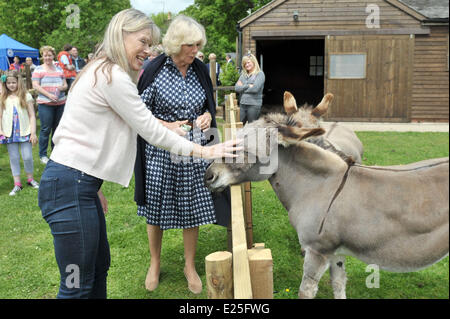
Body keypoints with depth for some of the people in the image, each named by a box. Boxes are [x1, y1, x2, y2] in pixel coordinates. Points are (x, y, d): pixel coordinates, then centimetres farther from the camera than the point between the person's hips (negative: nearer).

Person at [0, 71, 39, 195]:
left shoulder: (26, 96, 0)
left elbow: (32, 115, 0)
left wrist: (33, 132, -5)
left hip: (24, 132, -2)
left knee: (27, 157, 0)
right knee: (14, 158, 6)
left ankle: (30, 179, 22)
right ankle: (17, 184, 12)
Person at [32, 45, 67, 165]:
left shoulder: (59, 69, 14)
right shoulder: (38, 69, 1)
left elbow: (65, 85, 15)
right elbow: (35, 86, -7)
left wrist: (62, 87, -9)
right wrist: (49, 95, -17)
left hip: (60, 103, 4)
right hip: (45, 104, -4)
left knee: (57, 128, 11)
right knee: (46, 129, -4)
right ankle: (43, 155, 6)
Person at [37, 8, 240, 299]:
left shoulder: (102, 71, 17)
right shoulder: (112, 75, -14)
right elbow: (151, 131, -13)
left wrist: (94, 186, 21)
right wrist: (205, 151, -8)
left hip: (79, 182, 11)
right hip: (70, 185, -11)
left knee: (99, 265, 20)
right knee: (79, 285, -4)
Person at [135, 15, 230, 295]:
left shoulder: (200, 70, 4)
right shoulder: (155, 71, -10)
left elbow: (209, 106, 18)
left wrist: (207, 116, -4)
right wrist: (167, 126, -18)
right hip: (161, 152, -3)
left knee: (192, 209, 9)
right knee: (156, 209, 10)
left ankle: (190, 266, 29)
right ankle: (155, 264, 33)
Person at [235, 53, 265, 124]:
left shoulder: (260, 74, -2)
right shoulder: (243, 74, 15)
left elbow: (255, 88, -14)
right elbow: (236, 88, 4)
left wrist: (242, 87, -1)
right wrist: (248, 86, -8)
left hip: (254, 105, -5)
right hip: (242, 104, 5)